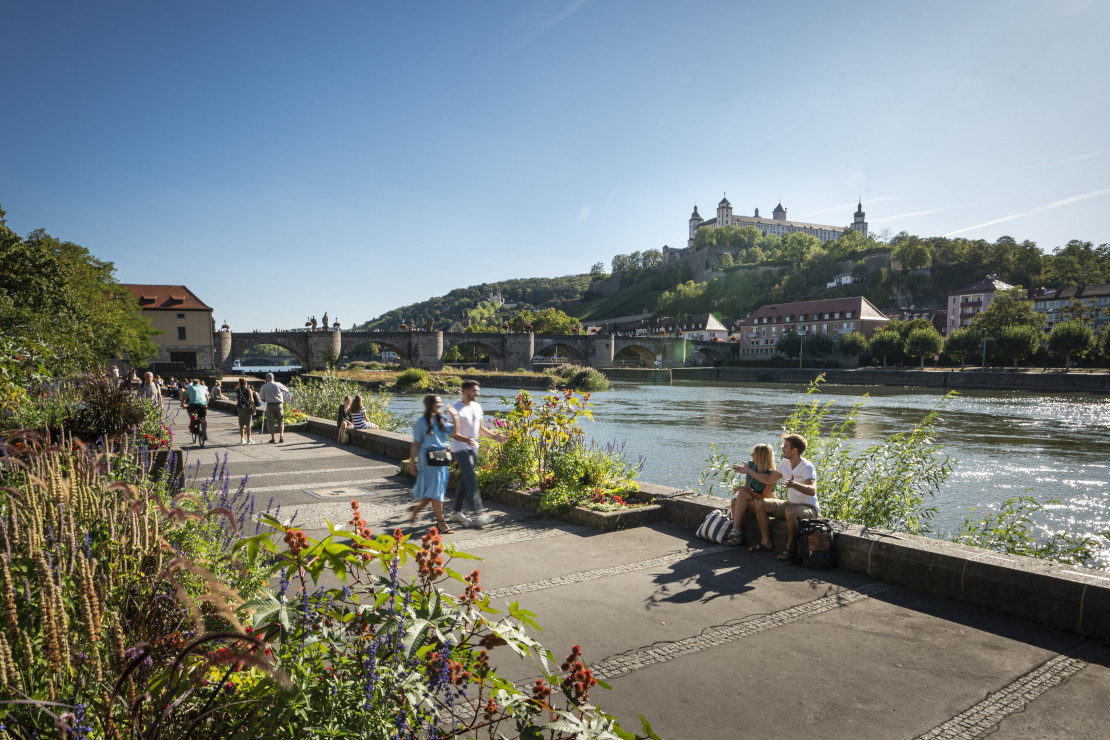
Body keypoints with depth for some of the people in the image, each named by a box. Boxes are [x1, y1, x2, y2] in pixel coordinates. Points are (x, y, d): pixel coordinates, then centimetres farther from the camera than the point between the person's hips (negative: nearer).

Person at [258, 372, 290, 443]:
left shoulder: (263, 387, 0)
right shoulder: (278, 385, -2)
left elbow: (262, 399, -2)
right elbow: (287, 390, 9)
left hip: (270, 405, 0)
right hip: (279, 404, 0)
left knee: (271, 422, 8)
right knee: (281, 421, 10)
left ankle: (272, 438, 6)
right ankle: (281, 436, -5)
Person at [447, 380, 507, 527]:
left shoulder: (477, 407, 10)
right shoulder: (456, 409, -14)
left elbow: (480, 429, 19)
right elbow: (455, 433, -20)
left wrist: (494, 436, 5)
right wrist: (466, 440, -39)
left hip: (473, 448, 8)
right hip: (460, 449, -8)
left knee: (464, 480, 11)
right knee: (471, 479, -13)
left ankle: (457, 512, 21)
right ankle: (478, 512, -12)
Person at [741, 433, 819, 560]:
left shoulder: (807, 467, -20)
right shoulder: (785, 463, 5)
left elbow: (812, 491, -37)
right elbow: (769, 479, 20)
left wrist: (794, 485, -54)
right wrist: (748, 471, 19)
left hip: (809, 507, -8)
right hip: (791, 503, 8)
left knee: (790, 511, -39)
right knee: (761, 504, -5)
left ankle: (790, 548, -23)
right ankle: (766, 542, 2)